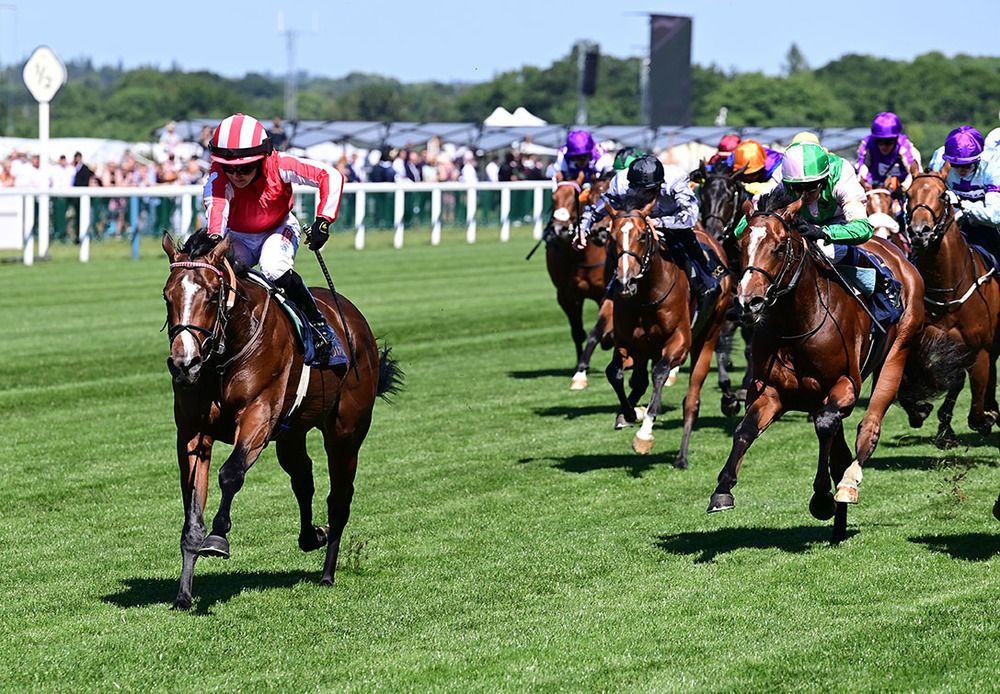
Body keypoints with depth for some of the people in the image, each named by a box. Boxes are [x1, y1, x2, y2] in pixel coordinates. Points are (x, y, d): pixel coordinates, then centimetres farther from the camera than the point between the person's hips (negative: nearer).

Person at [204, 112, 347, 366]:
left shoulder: (279, 166, -29)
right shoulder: (218, 177, -29)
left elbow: (331, 176, -28)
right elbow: (216, 207, -49)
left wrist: (323, 221, -35)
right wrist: (214, 238, -70)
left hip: (279, 231, -2)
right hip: (239, 237, 2)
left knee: (274, 270, -33)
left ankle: (320, 326, -18)